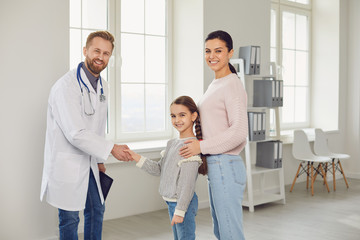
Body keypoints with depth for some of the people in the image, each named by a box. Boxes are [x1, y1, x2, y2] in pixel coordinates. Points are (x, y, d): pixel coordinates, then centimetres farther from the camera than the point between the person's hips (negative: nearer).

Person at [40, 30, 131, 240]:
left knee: (97, 210, 19)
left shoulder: (102, 86, 8)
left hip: (89, 162, 8)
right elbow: (75, 133, -25)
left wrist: (99, 159, 16)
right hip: (67, 163, -8)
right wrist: (111, 148, -23)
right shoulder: (66, 86, -20)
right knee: (70, 218, 2)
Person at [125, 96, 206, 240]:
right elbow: (159, 169, 11)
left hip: (184, 203, -9)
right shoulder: (172, 143, 9)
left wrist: (180, 210, -20)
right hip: (171, 201, 9)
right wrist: (136, 158, 1)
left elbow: (188, 184, -21)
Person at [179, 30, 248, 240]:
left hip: (226, 167, -10)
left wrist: (202, 146, -15)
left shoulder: (232, 85, -12)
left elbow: (239, 132, -20)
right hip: (214, 167, 10)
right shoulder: (214, 85, 16)